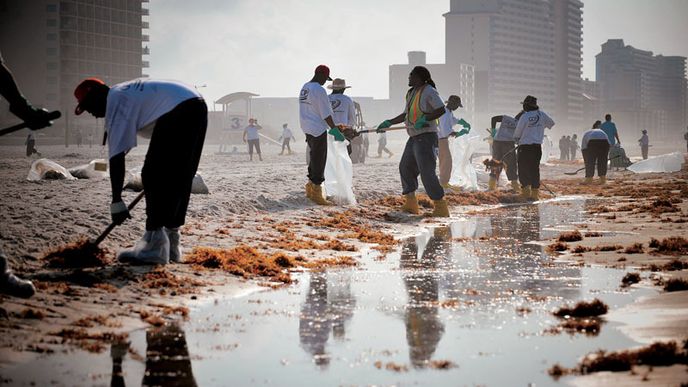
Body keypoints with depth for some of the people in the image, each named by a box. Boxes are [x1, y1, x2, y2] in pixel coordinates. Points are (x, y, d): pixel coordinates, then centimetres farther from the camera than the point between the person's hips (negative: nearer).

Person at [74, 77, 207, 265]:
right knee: (177, 180, 14)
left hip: (177, 112, -10)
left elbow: (116, 156, -8)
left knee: (154, 177, -5)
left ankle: (154, 246, -8)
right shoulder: (126, 91, 25)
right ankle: (171, 245, 19)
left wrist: (116, 201, -8)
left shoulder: (115, 103, -2)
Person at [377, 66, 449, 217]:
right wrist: (389, 123, 19)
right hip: (414, 138, 10)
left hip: (426, 137, -10)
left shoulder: (428, 91, -12)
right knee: (405, 167, 14)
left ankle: (441, 207, -13)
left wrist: (424, 119, -26)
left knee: (427, 173, -15)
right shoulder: (411, 93, 16)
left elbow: (441, 109, -21)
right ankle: (411, 204, 22)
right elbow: (405, 115, 23)